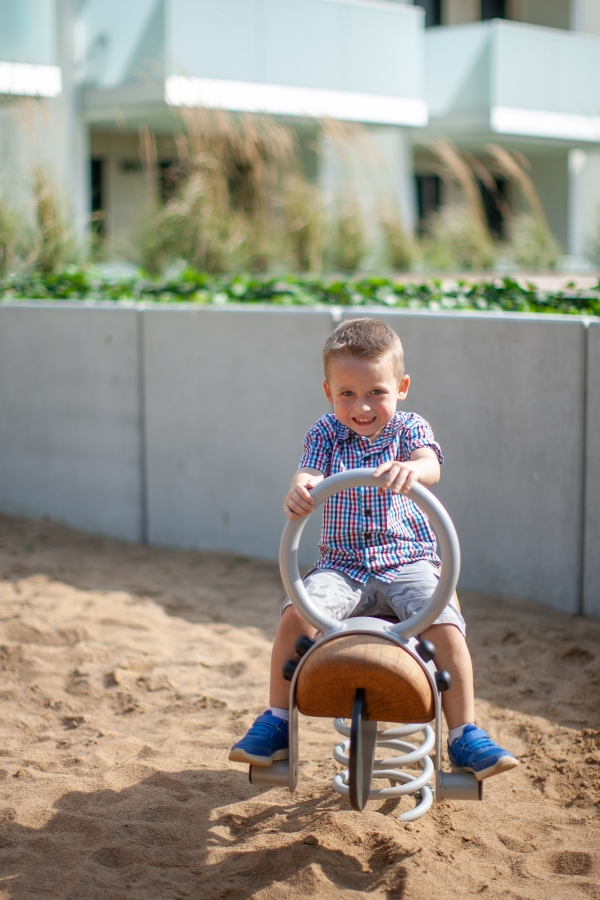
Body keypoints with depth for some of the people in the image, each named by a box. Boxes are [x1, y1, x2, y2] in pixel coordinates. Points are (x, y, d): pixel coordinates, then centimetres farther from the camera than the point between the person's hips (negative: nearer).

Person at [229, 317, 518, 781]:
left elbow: (430, 466, -20)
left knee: (446, 628, -25)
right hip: (342, 564, 1)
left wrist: (410, 469, -47)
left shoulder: (410, 428, 1)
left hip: (407, 563, -1)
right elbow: (310, 474, -12)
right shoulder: (327, 433, 5)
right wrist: (298, 490, -39)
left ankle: (465, 736, -8)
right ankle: (277, 721, -5)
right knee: (296, 613, -24)